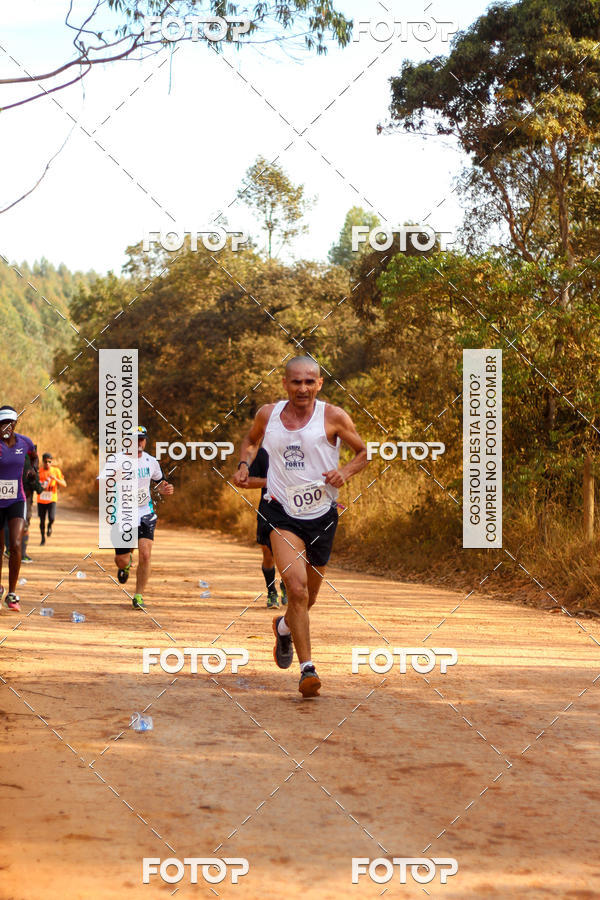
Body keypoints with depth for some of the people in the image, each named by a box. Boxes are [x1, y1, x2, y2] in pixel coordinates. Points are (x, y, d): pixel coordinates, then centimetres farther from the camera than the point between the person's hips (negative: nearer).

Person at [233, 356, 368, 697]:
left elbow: (364, 451, 6)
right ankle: (307, 667, -15)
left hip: (322, 515, 1)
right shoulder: (267, 415, 2)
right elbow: (251, 441, 24)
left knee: (309, 596, 15)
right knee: (296, 588, -19)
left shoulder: (333, 417, -5)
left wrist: (344, 473, -13)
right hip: (283, 514, -1)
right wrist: (244, 465, 5)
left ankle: (284, 627, 49)